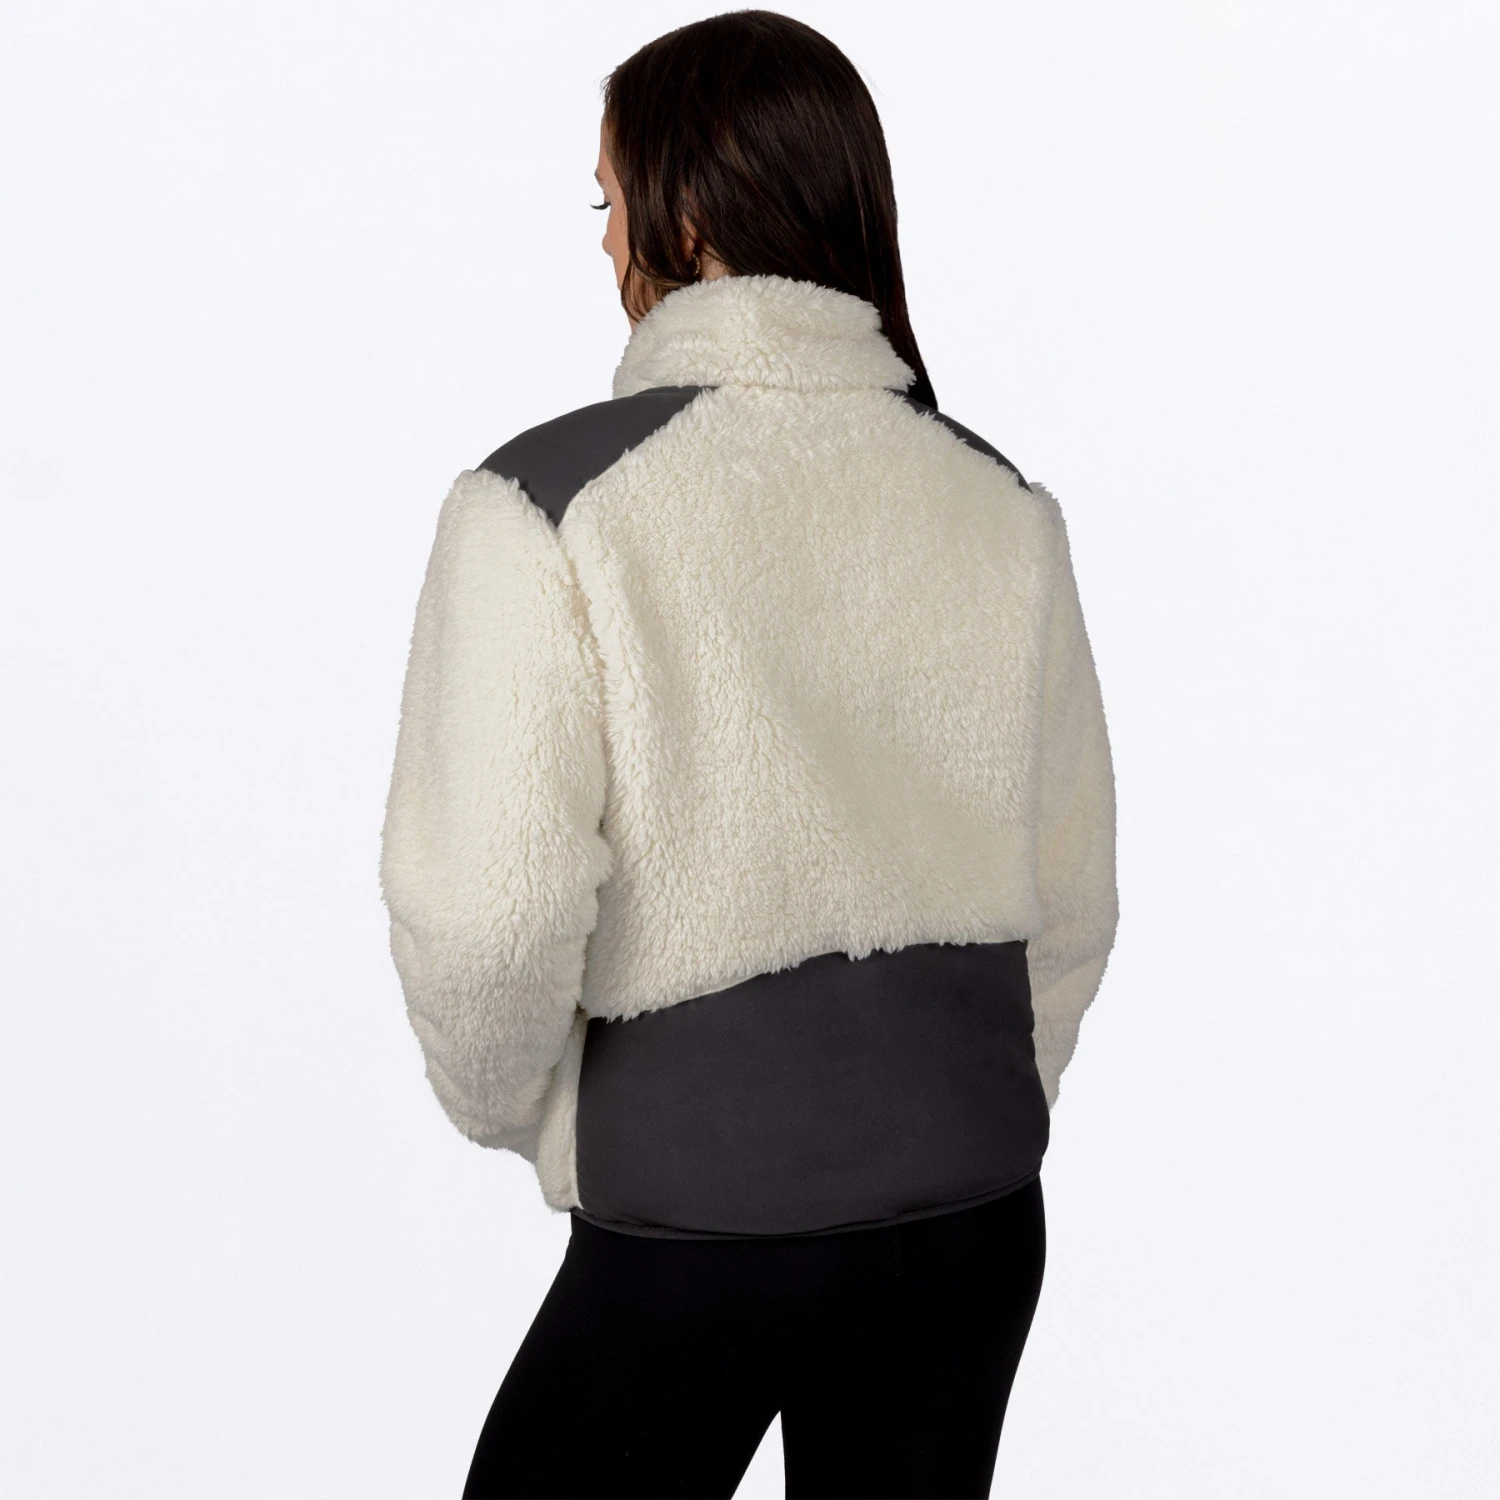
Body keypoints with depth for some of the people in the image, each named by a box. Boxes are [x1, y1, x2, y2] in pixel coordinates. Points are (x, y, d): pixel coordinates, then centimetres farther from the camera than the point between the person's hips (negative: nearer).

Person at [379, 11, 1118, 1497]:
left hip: (699, 1218, -4)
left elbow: (488, 917, -18)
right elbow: (1071, 900, 7)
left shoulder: (548, 501, -14)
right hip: (979, 1217, 5)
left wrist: (510, 1106, 3)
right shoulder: (1000, 503, 2)